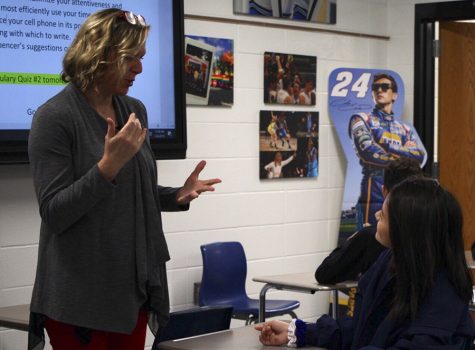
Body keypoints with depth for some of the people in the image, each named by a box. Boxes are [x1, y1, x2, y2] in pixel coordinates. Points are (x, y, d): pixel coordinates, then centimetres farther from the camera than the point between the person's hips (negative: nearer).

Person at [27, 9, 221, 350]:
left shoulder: (135, 111, 8)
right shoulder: (55, 117, -12)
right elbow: (54, 213, -17)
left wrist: (178, 196, -2)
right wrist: (108, 165, -27)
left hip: (133, 285, 6)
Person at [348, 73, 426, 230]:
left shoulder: (406, 129, 19)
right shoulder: (361, 120, 7)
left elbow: (420, 156, 2)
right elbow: (367, 151, -10)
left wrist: (387, 145, -8)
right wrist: (403, 157, 0)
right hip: (374, 195, -4)